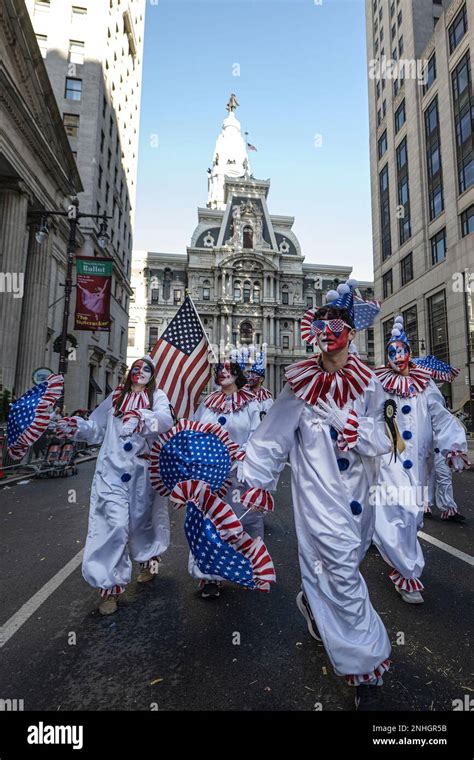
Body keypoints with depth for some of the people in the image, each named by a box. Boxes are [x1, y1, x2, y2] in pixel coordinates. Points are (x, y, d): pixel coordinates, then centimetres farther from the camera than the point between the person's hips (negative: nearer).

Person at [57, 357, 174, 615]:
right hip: (113, 468, 1)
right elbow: (96, 427, 11)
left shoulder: (157, 396, 5)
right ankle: (111, 585, 10)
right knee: (115, 524, -7)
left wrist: (143, 418, -35)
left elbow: (166, 419, -15)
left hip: (143, 470, 0)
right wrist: (77, 427, -9)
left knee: (142, 519, 12)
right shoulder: (116, 396, 12)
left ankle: (148, 559, 43)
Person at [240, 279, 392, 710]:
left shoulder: (367, 384, -1)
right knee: (344, 575, -1)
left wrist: (362, 431, -22)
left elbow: (382, 440, 0)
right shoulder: (300, 385, -11)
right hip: (318, 494, -4)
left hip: (358, 492, 5)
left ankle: (312, 603, 54)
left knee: (338, 568, 21)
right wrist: (258, 481, -2)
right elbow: (273, 436, -6)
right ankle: (367, 667, 21)